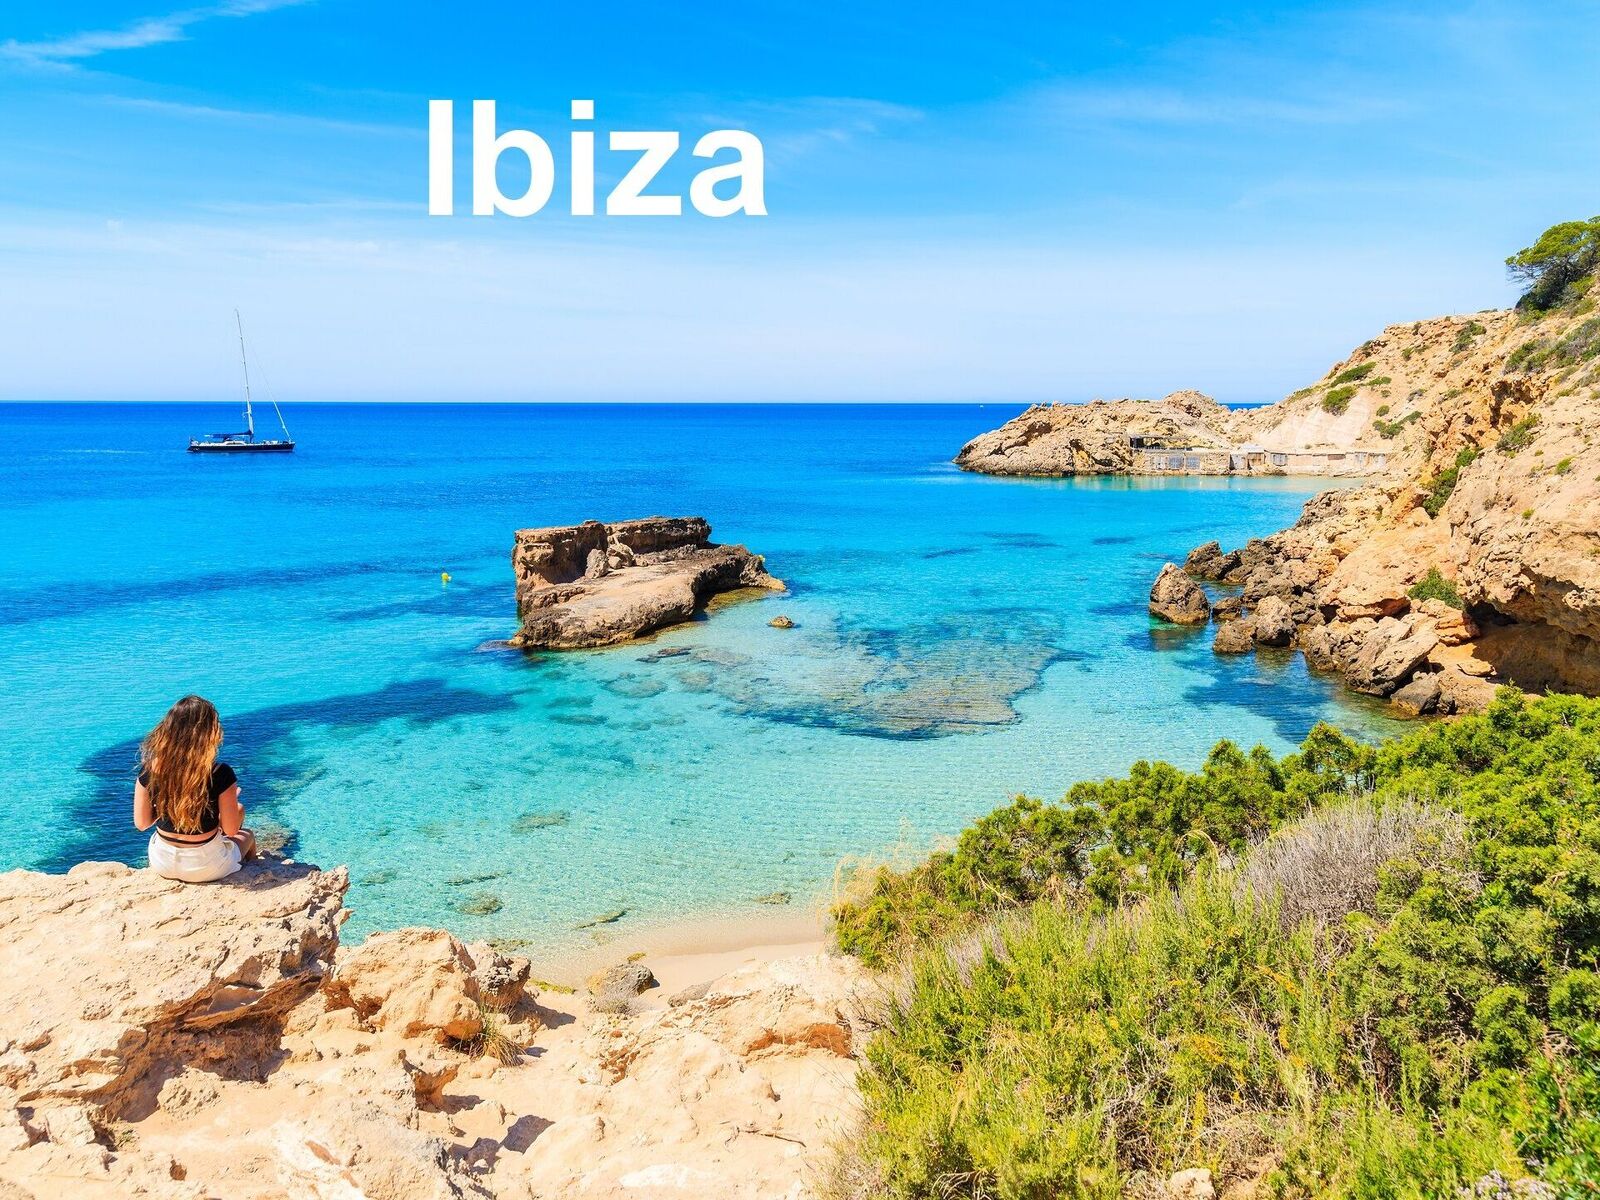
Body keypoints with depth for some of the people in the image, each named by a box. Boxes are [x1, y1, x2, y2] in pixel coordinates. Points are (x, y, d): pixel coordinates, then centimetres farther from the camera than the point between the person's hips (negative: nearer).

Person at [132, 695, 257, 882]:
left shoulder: (149, 769, -15)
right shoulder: (219, 774, -25)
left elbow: (141, 824, -3)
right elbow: (231, 830, -14)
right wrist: (231, 799, 5)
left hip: (162, 863, 3)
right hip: (205, 867, -3)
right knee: (247, 835, 31)